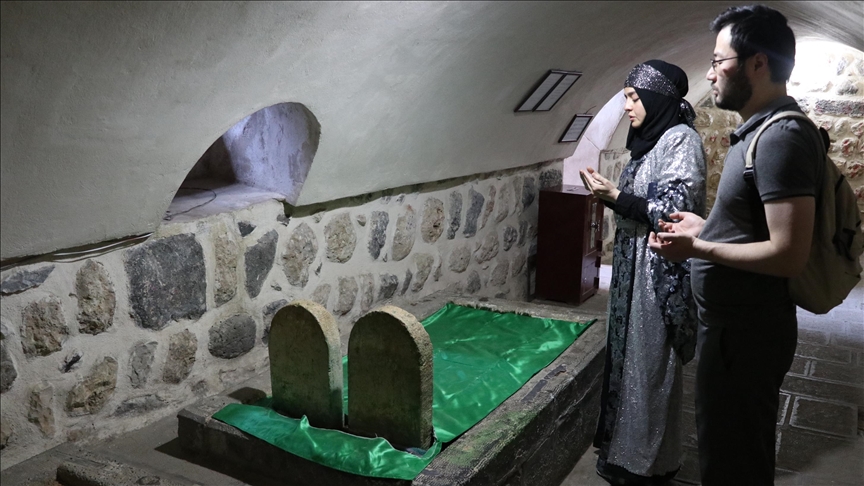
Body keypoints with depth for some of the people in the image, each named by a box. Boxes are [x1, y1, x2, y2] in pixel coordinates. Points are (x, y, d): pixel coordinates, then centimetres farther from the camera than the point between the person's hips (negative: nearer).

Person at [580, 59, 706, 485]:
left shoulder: (680, 139, -15)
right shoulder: (650, 140, 12)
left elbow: (673, 212, -22)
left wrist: (614, 196, -21)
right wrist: (608, 194, 1)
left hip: (660, 271, -9)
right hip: (635, 267, 9)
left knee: (649, 363, 2)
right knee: (631, 357, 17)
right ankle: (629, 447, 34)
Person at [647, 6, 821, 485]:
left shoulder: (781, 137, -22)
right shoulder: (760, 131, 10)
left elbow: (789, 254, -27)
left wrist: (697, 249, -20)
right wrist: (706, 227, 14)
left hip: (745, 332, -10)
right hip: (737, 323, 10)